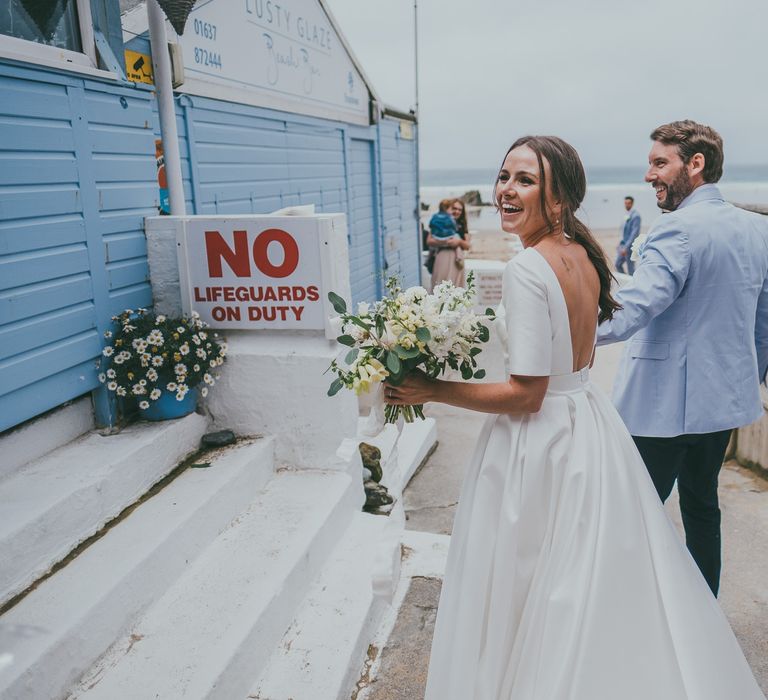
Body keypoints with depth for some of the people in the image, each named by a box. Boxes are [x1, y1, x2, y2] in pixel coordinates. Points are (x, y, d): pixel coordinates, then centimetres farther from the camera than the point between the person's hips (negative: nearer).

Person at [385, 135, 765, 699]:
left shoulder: (527, 269, -23)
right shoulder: (584, 255, 4)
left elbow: (526, 393, -23)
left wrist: (432, 391, -17)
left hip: (540, 442, -9)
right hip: (592, 426, 9)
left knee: (533, 600, 12)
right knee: (595, 590, 26)